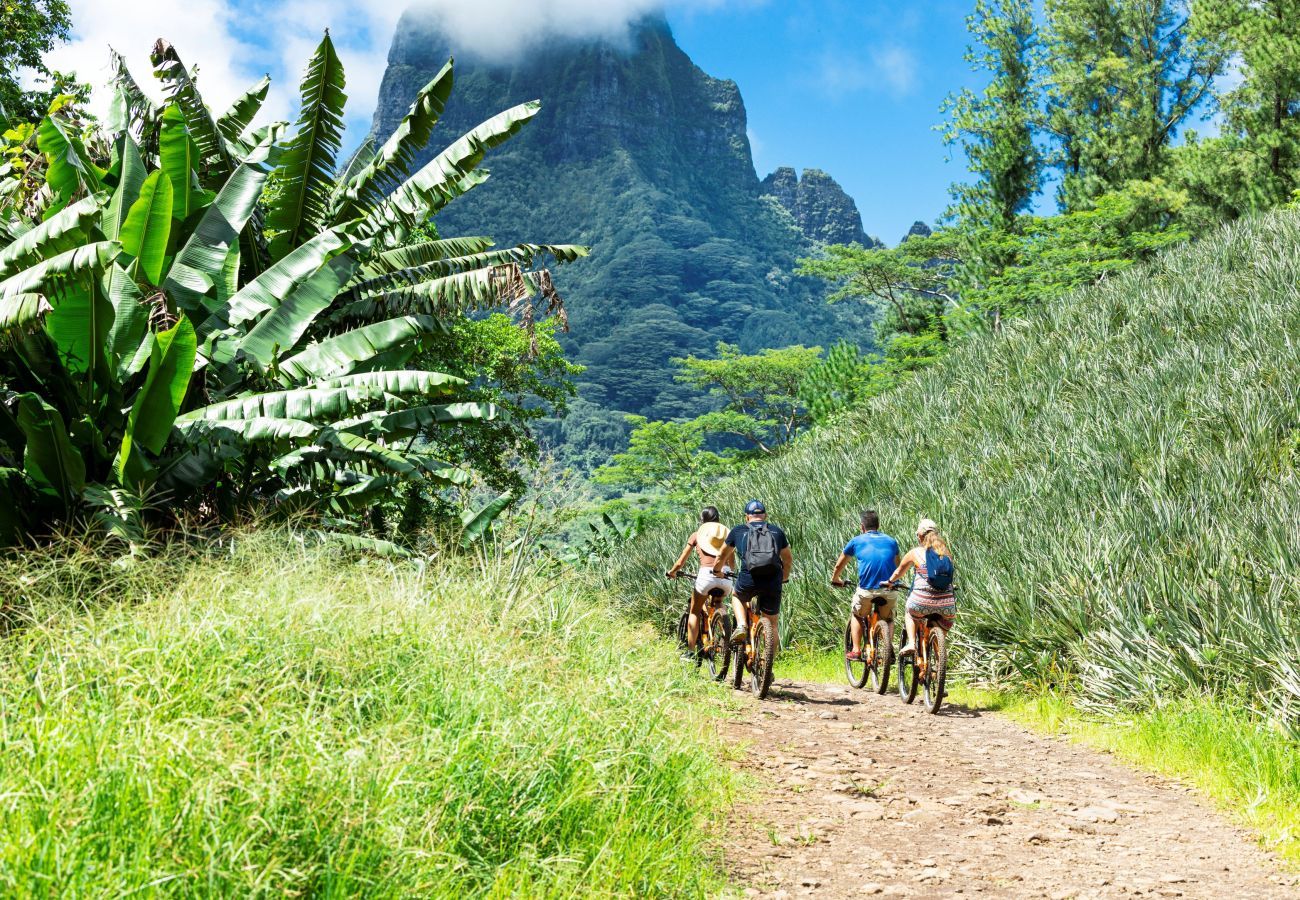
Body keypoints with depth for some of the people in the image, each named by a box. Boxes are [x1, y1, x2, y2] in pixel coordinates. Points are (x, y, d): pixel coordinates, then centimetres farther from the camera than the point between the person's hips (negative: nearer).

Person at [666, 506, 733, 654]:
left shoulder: (697, 534, 14)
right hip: (726, 577, 3)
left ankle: (690, 650, 11)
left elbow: (681, 562, 13)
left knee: (695, 612, 16)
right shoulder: (726, 532, 19)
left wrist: (671, 572, 32)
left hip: (706, 574, -2)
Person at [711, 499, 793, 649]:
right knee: (771, 623, 14)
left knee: (737, 596, 32)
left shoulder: (738, 531, 16)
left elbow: (723, 556, 29)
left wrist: (716, 571, 48)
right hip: (773, 581, 1)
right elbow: (788, 560, 30)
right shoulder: (776, 531, 20)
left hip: (749, 579, -1)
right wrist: (784, 578, 47)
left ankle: (741, 626, 9)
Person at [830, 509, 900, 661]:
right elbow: (898, 568, 28)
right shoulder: (891, 541, 19)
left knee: (858, 616, 24)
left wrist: (835, 580, 41)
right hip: (889, 591, 2)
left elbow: (839, 566, 23)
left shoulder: (857, 541, 14)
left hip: (866, 590, -2)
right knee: (887, 619, 26)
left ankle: (856, 650, 15)